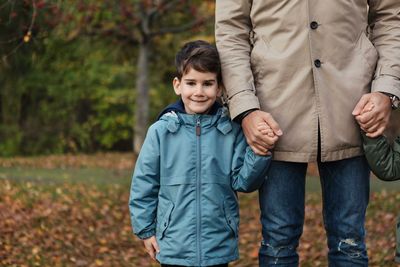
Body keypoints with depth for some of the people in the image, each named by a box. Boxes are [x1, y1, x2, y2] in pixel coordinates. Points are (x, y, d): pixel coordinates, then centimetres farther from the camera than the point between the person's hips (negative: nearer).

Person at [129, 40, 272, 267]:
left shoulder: (232, 131, -2)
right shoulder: (161, 131, -4)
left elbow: (243, 182, -3)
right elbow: (143, 184, 3)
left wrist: (259, 153, -18)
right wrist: (145, 229, 5)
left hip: (219, 247, 1)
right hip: (173, 246, 0)